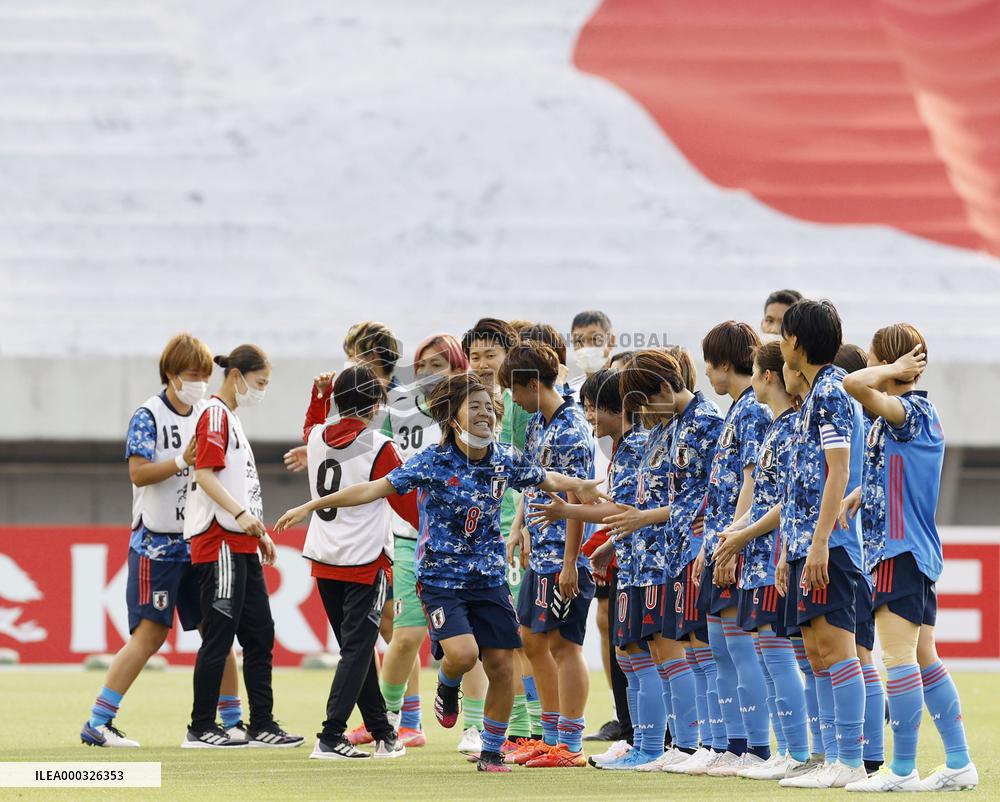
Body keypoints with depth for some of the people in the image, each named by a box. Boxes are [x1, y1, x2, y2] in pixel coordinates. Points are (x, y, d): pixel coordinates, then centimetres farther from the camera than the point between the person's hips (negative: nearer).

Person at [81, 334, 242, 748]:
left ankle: (233, 722, 13)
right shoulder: (149, 415, -7)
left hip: (199, 541, 6)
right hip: (156, 542, -6)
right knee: (149, 634, -10)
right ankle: (97, 724, -6)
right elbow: (138, 472, -18)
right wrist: (183, 462, -29)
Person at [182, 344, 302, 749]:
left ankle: (262, 726, 12)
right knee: (219, 635, -7)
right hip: (219, 543, -10)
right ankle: (201, 729, -2)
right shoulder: (214, 414, -9)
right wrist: (241, 513, -28)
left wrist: (260, 532, 25)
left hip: (241, 545, 10)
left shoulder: (231, 417, 21)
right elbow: (204, 474, -19)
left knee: (259, 635, 9)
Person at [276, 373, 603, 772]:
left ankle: (492, 752, 17)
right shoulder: (432, 462, -14)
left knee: (502, 665, 0)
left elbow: (546, 478, 19)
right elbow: (374, 488, -14)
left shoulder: (505, 460, -1)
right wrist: (312, 506, -17)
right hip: (441, 578, -4)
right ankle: (448, 687, 13)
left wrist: (579, 485, 1)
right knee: (463, 652, -25)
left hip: (490, 578, 4)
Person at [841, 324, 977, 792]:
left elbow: (854, 384, -31)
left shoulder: (909, 411, -14)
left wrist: (896, 368, -15)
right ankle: (959, 764, 15)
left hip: (902, 548, -10)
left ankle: (902, 771, -9)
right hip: (918, 550, 10)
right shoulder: (915, 413, 15)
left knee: (899, 657, -9)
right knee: (924, 659, 13)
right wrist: (860, 494, 14)